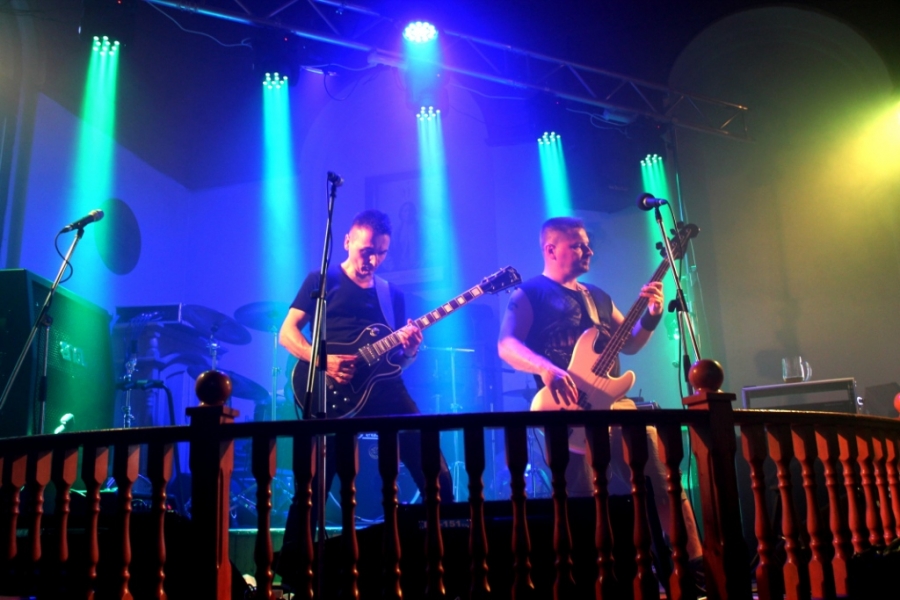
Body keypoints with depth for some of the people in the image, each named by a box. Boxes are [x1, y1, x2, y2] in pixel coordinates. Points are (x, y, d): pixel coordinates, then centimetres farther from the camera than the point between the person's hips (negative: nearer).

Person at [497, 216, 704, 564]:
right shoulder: (530, 294, 1)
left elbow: (629, 344, 23)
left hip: (613, 402, 6)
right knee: (583, 499, -9)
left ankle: (694, 563, 13)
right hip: (569, 407, -6)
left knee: (662, 483, 3)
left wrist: (651, 316, 4)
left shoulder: (597, 297, 23)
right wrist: (546, 369, -30)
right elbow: (507, 345, -13)